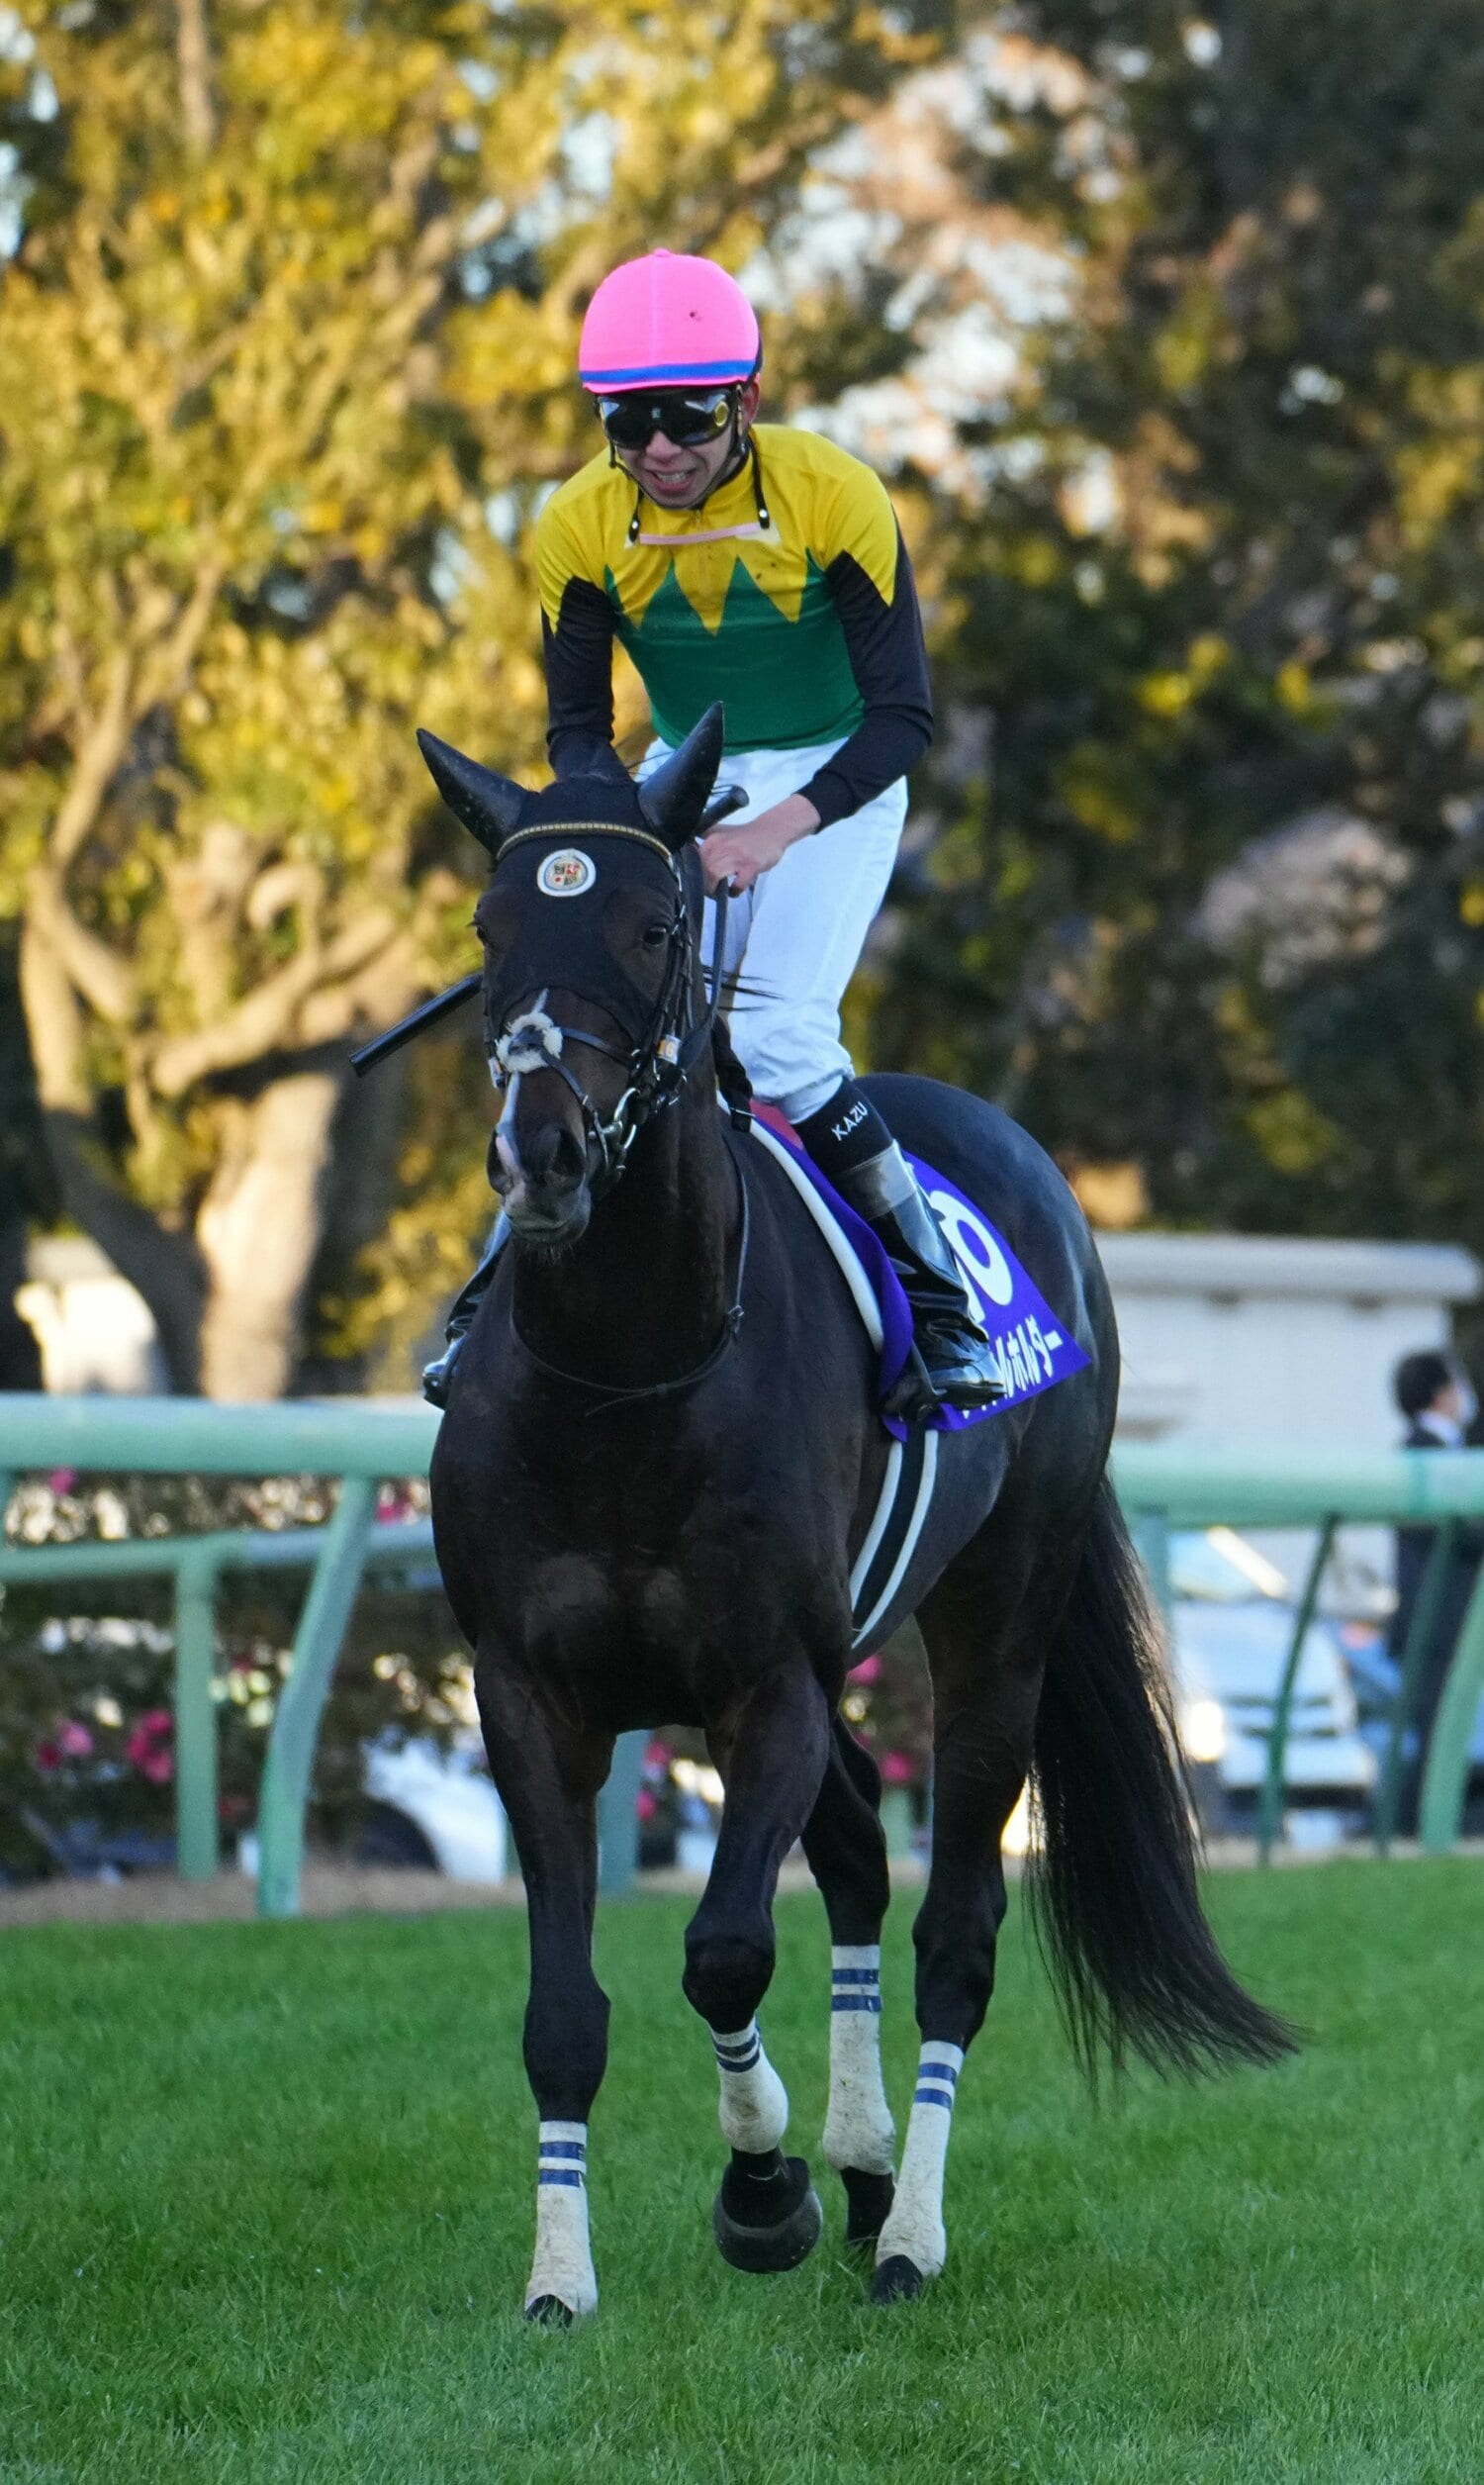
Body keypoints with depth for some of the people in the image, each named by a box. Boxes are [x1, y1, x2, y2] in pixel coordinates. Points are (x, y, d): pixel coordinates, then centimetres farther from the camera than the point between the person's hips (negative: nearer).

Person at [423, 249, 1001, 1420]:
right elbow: (577, 725, -6)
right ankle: (498, 1289, 5)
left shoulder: (836, 500, -23)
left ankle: (946, 1311, -11)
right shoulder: (580, 525, -13)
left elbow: (903, 714, -22)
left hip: (833, 781, -3)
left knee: (776, 1038, -24)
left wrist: (775, 831, -36)